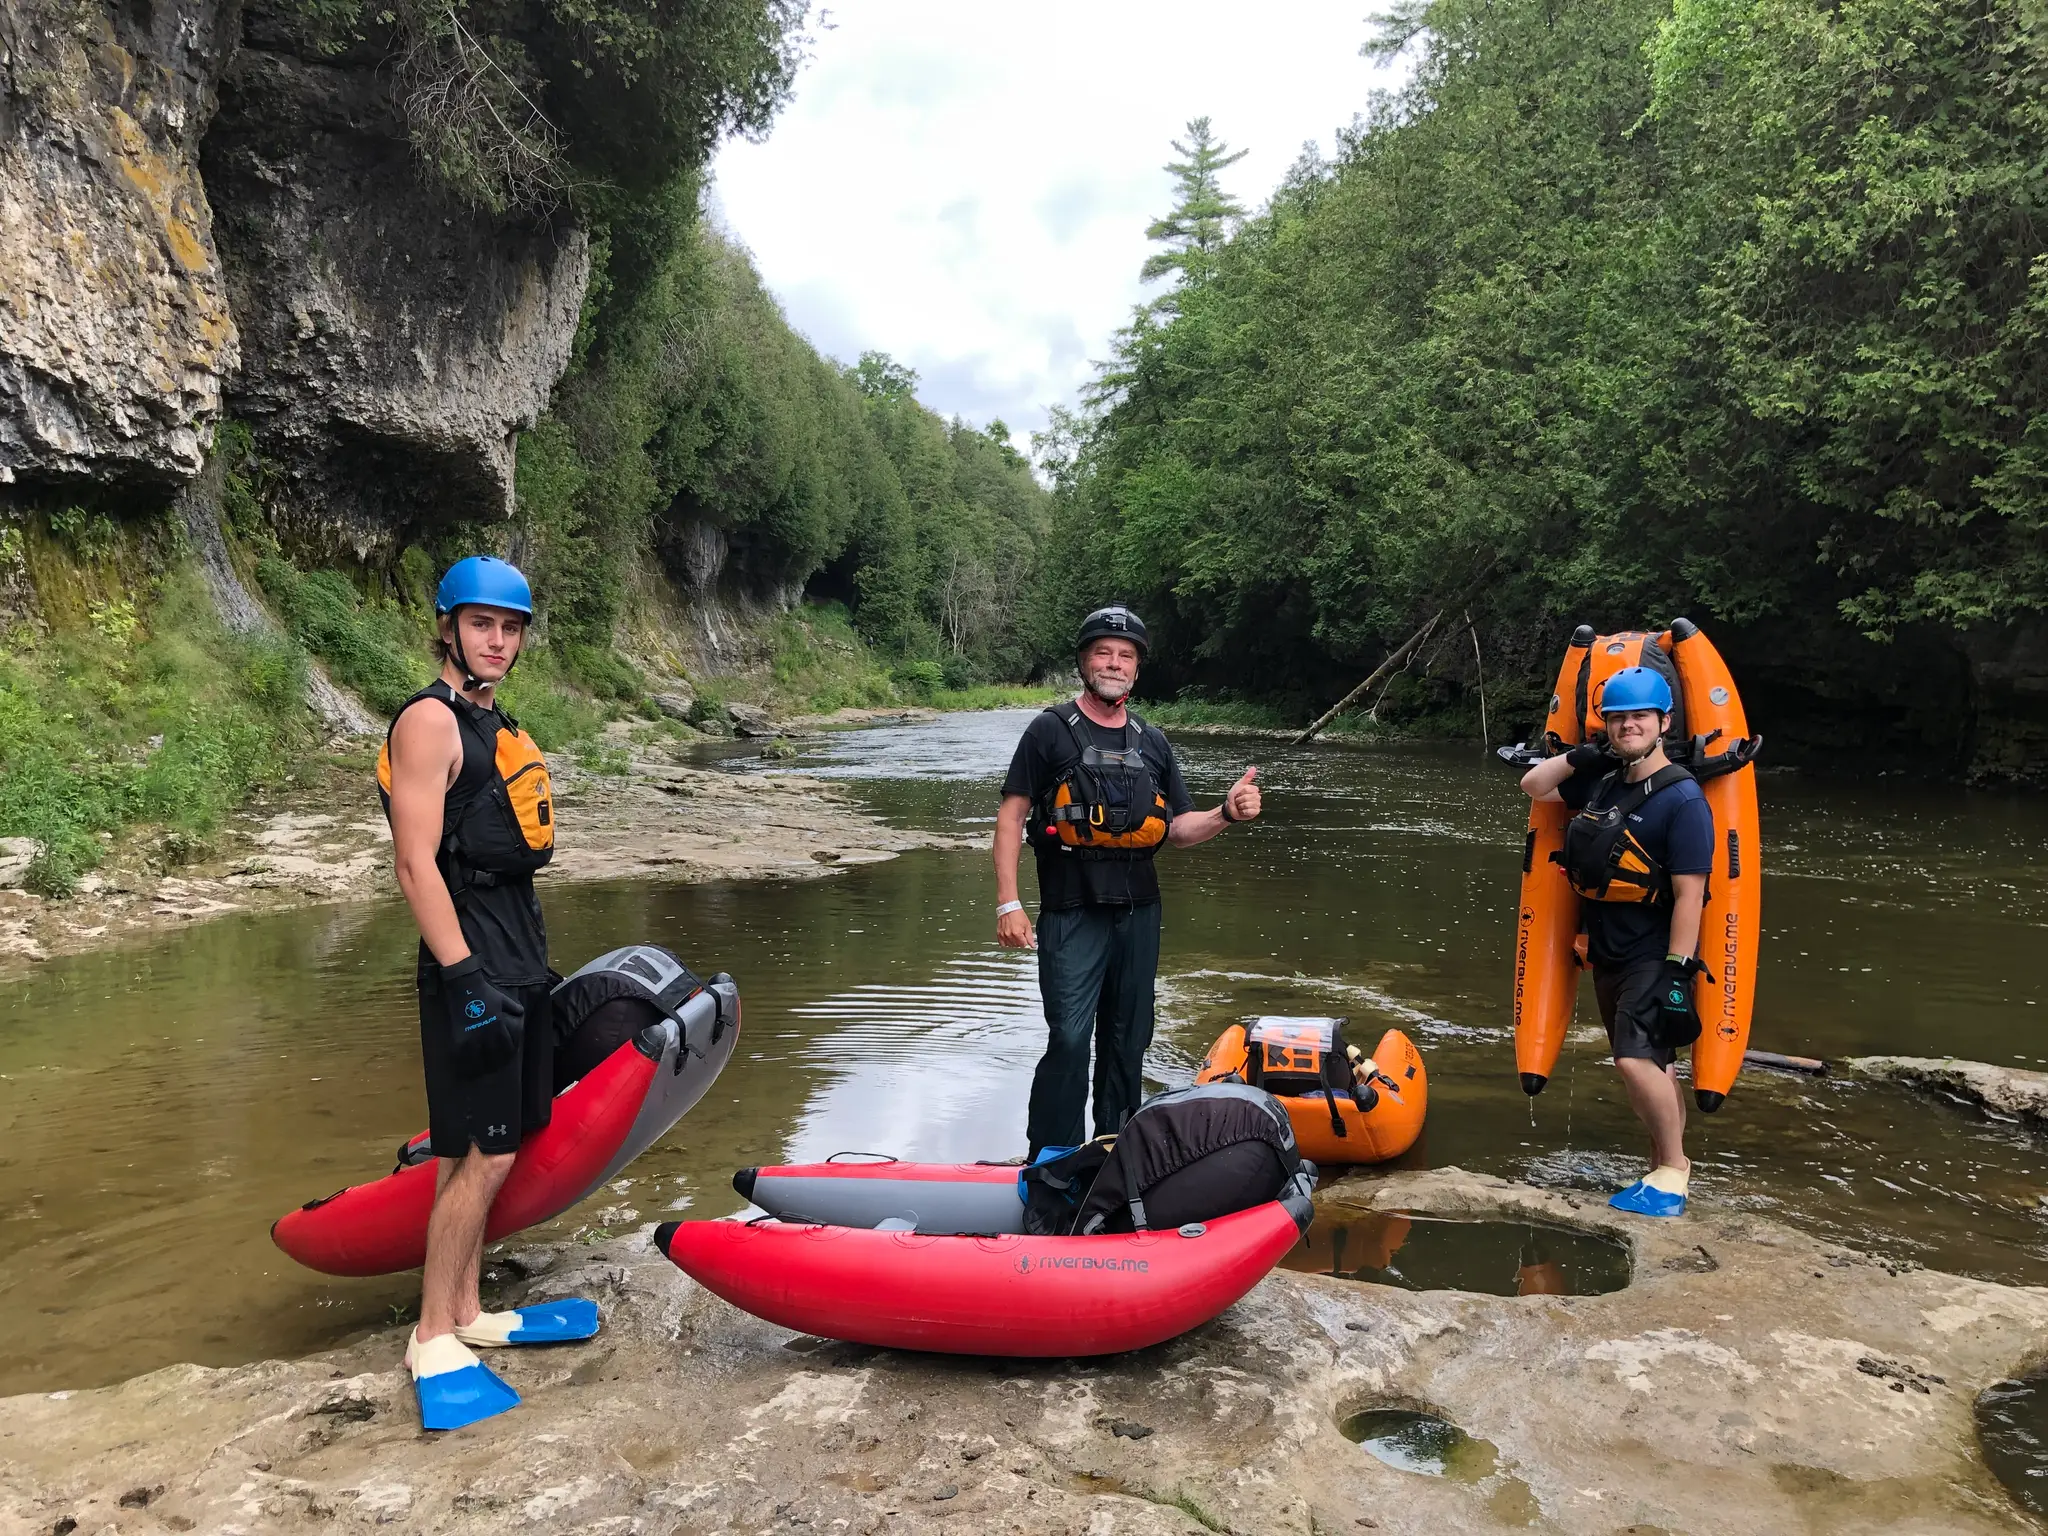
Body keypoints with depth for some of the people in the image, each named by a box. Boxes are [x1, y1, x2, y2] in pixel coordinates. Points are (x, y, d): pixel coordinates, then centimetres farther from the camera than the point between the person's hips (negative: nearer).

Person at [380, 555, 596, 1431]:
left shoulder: (492, 725, 18)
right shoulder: (430, 720, -10)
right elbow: (416, 864, -18)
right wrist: (465, 979, -22)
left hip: (516, 957, 9)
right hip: (471, 961, -9)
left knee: (484, 1151, 13)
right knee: (482, 1154, -6)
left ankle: (466, 1314, 23)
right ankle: (432, 1341, 6)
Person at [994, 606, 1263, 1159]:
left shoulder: (1152, 743, 13)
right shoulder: (1050, 731, -1)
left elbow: (1179, 829, 13)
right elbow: (1011, 817, -4)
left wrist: (1226, 814, -8)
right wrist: (1008, 903, -12)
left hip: (1138, 911, 5)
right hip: (1072, 911, -5)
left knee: (1127, 1041, 12)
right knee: (1069, 1041, -10)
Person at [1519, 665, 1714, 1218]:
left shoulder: (1682, 799, -15)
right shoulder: (1602, 782, 5)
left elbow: (1689, 894, -19)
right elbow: (1533, 787, 19)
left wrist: (1677, 972, -22)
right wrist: (1579, 757, 2)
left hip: (1655, 958, -7)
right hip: (1606, 955, 7)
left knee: (1636, 1060, -19)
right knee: (1653, 1065, 15)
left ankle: (1673, 1167, -1)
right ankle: (1664, 1167, 26)